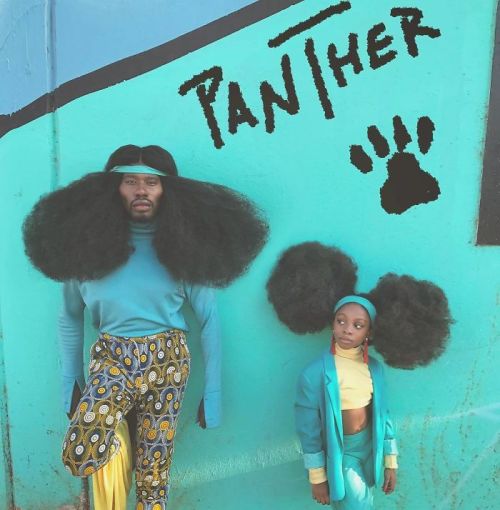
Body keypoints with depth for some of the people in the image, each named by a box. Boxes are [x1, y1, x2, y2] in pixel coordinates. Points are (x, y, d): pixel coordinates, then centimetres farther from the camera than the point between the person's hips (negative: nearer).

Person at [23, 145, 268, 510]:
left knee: (155, 472, 6)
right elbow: (70, 318, 10)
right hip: (112, 361, 1)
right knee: (78, 456, -17)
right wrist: (71, 379, 8)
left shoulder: (183, 243, -3)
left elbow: (209, 320, -1)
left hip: (168, 362, 0)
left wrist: (213, 392, -2)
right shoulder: (90, 241, -1)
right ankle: (117, 439, 16)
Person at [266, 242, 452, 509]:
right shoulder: (315, 373, -21)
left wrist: (390, 461, 9)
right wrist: (317, 477, -8)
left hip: (370, 449, 5)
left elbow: (382, 415, 4)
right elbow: (309, 429, -14)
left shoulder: (374, 367, -6)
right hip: (339, 454, -5)